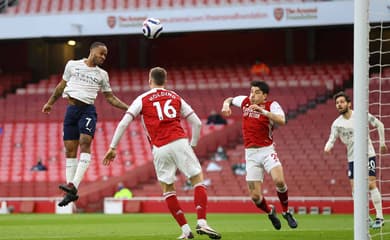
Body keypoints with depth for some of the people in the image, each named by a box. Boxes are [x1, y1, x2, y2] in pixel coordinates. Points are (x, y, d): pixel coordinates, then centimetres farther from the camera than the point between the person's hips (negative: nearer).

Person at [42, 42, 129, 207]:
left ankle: (73, 185, -32)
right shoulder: (72, 65, 9)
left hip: (88, 110, -1)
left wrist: (128, 108, 7)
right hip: (71, 109, 1)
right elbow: (62, 86, 21)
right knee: (70, 150, 0)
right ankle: (71, 193, 5)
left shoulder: (102, 74, 12)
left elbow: (110, 98, 16)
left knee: (85, 142, -24)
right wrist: (50, 103, 25)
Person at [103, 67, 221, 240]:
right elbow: (197, 123, 19)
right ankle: (202, 223, -12)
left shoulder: (142, 100, 12)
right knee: (198, 180, 6)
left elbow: (123, 123, 5)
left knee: (168, 190, 12)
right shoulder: (176, 98, 19)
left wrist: (112, 148, 11)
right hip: (179, 142, 0)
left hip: (159, 149, 0)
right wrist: (192, 145, 28)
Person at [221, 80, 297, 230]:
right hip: (250, 154, 3)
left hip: (267, 151, -3)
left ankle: (286, 212, -2)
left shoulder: (272, 105, -7)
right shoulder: (245, 101, 6)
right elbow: (230, 100, 27)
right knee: (255, 196, -5)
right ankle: (270, 212, 30)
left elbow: (281, 121, -26)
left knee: (279, 180, -28)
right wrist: (226, 105, 3)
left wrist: (262, 111, -35)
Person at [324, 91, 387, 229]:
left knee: (371, 184, -12)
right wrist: (327, 147, -33)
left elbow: (379, 125, 5)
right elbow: (332, 139, -10)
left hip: (368, 155, -3)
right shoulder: (337, 124, -4)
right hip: (352, 159, 3)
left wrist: (382, 143, 7)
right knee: (355, 188, -1)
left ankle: (379, 218, -8)